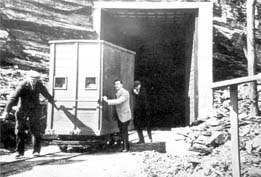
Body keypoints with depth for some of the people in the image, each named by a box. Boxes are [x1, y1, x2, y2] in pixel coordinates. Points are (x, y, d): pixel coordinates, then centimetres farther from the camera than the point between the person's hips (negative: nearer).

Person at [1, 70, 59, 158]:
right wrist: (6, 111, -29)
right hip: (22, 110, -1)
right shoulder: (22, 85, -19)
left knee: (36, 130, -3)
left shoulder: (39, 85, -8)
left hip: (35, 109, 1)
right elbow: (13, 98, -23)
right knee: (19, 130, 0)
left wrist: (54, 104, 19)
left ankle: (36, 151, 5)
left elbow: (47, 95, 8)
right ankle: (19, 152, 10)